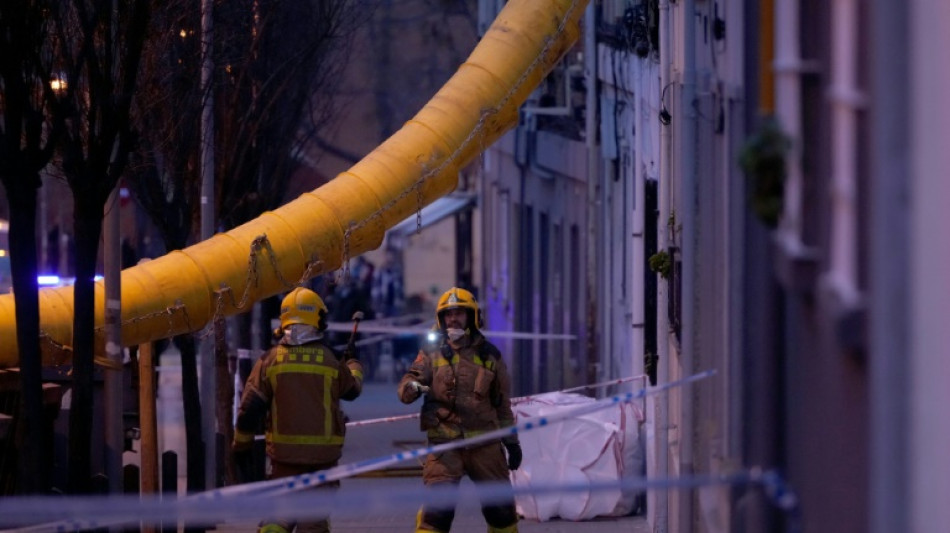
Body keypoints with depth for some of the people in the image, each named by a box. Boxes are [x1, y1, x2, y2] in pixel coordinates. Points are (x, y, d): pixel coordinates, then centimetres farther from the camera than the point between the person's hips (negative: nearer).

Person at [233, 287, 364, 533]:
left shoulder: (270, 359, -3)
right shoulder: (331, 360, -3)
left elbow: (250, 408, -3)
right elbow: (352, 389, 17)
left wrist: (241, 445, 11)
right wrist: (353, 362, 38)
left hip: (284, 452, 1)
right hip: (323, 454, -1)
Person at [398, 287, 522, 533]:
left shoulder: (489, 355, 9)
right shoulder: (432, 354, 4)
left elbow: (503, 403, 15)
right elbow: (408, 384, -8)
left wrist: (512, 441, 15)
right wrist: (411, 388, -32)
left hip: (485, 445, 2)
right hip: (444, 444, -2)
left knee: (500, 508, 9)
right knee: (437, 505, -14)